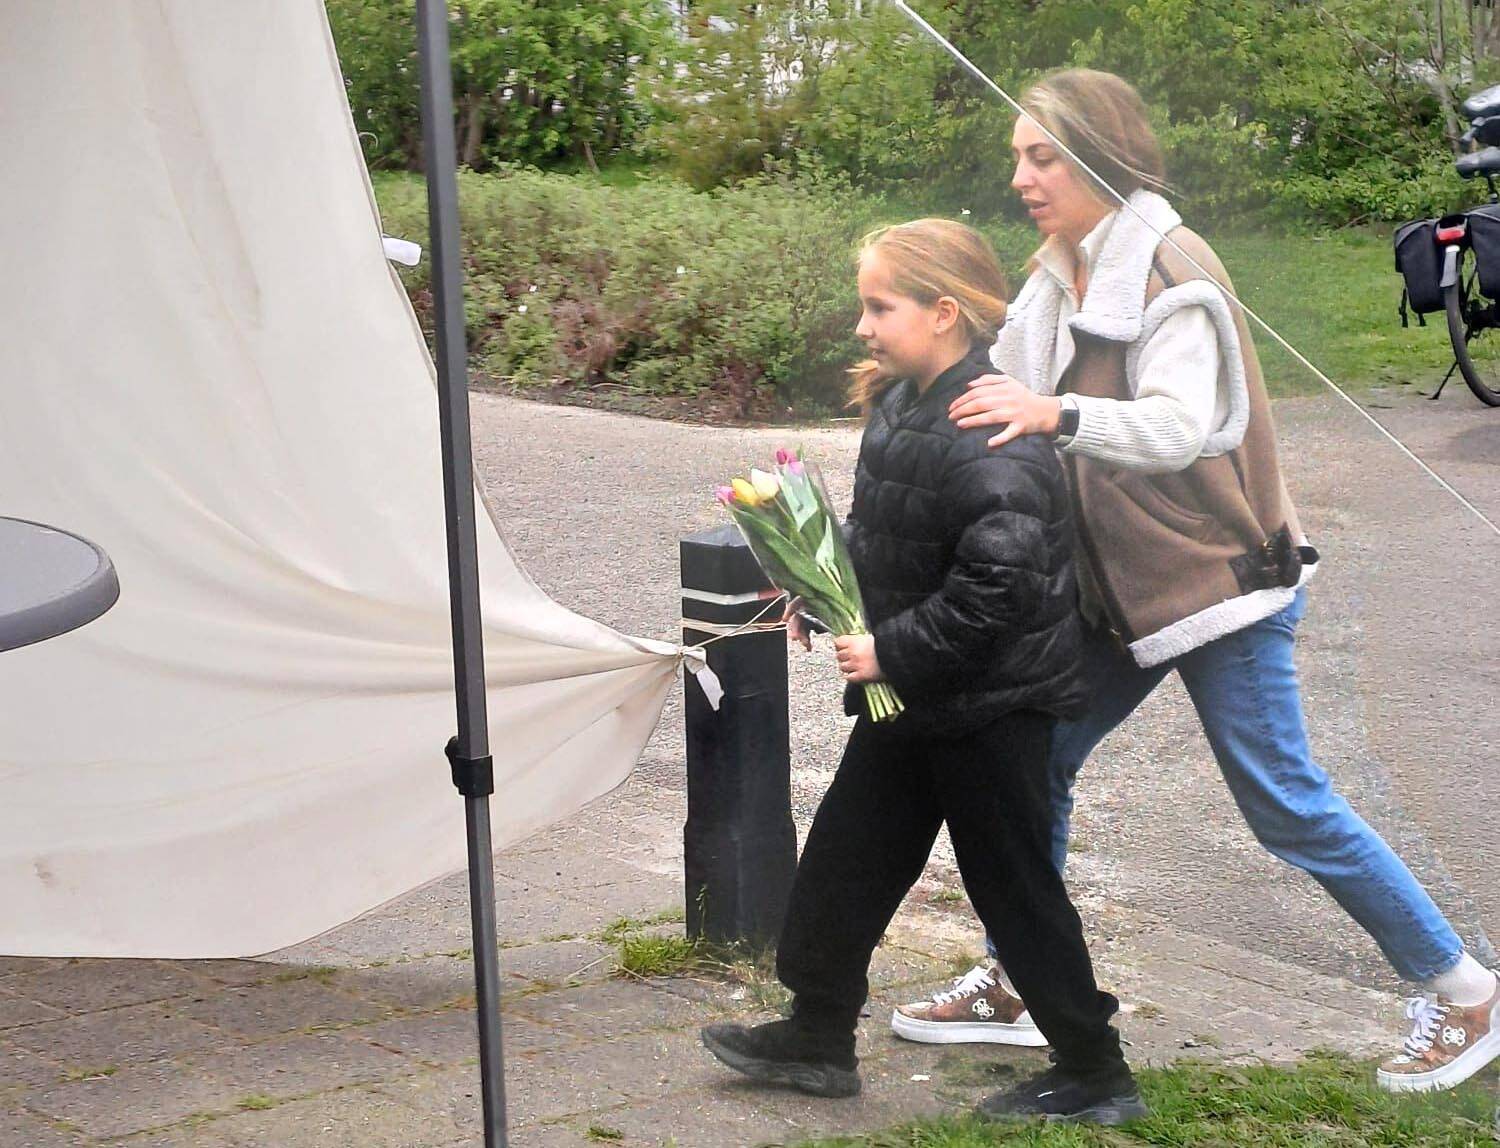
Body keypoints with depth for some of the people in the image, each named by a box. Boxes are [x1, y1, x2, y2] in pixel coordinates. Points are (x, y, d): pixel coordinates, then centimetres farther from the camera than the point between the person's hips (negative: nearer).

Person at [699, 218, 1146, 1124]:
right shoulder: (903, 401, 4)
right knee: (849, 854, 17)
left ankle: (1095, 1074, 17)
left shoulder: (988, 429, -26)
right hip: (912, 693, 10)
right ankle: (818, 1034, 33)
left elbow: (1000, 580, -32)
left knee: (1013, 882, 2)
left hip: (993, 702, -10)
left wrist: (892, 650, -25)